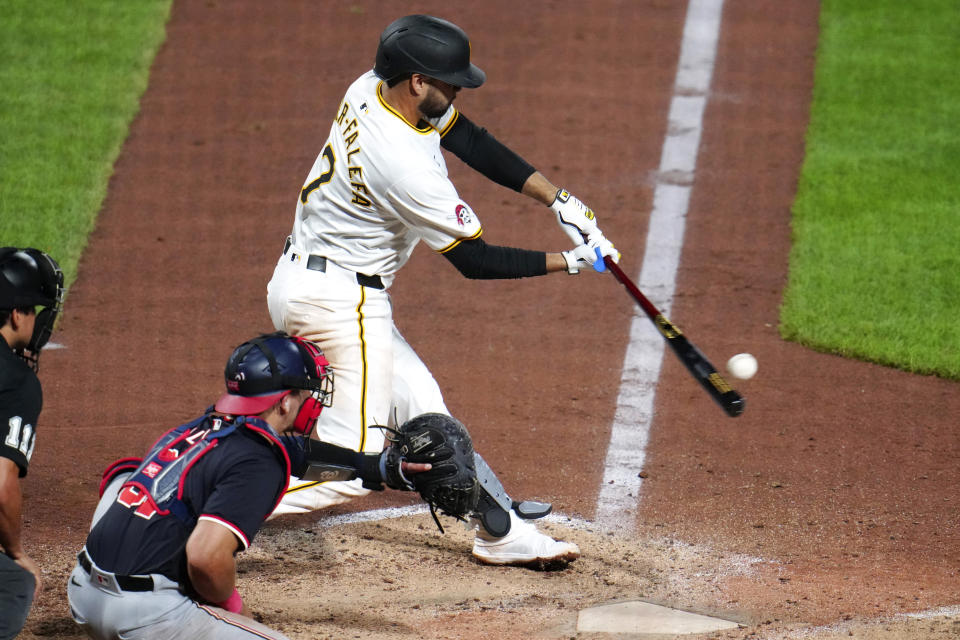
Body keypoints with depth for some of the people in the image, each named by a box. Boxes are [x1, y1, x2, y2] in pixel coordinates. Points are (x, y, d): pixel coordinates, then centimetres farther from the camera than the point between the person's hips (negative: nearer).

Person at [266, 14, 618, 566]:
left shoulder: (372, 89, -2)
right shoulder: (406, 165, -28)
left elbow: (473, 143, 6)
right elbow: (476, 261, -17)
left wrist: (560, 200, -1)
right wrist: (569, 264, -9)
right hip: (340, 298, -10)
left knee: (418, 406, 16)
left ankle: (501, 530, 24)